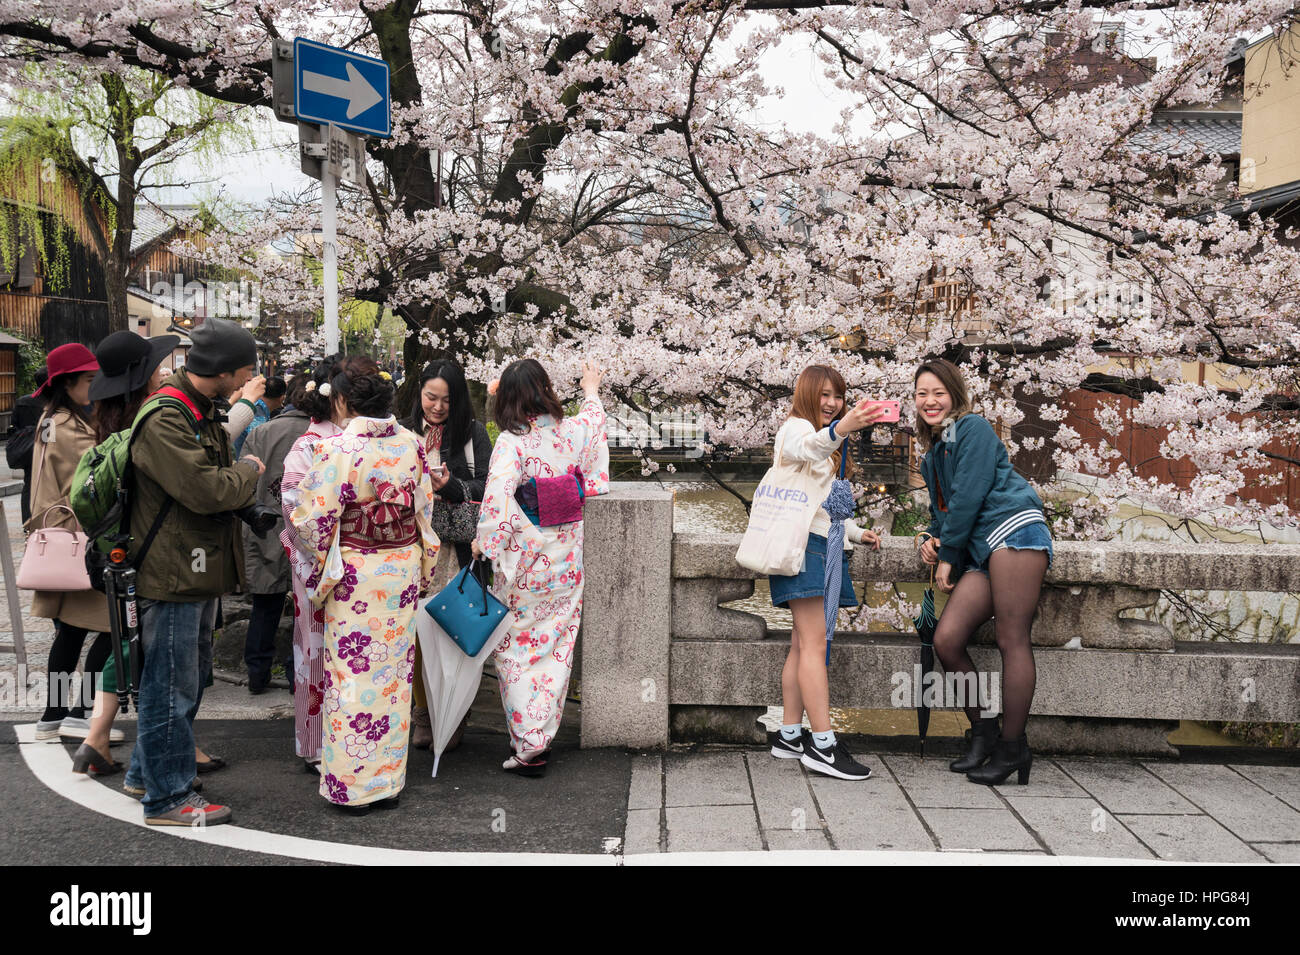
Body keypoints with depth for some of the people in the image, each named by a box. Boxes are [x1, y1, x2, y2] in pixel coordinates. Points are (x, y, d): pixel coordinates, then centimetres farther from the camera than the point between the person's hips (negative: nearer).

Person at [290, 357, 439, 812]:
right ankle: (389, 780, 24)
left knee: (352, 673, 5)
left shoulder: (338, 448, -16)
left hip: (354, 576, -5)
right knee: (394, 671, 13)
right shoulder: (410, 443, 0)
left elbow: (313, 519, -15)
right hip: (403, 570, 5)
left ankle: (352, 785, 15)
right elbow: (424, 511, 7)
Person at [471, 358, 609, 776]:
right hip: (566, 560, 5)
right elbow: (595, 417, 22)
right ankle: (545, 733, 24)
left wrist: (484, 542, -15)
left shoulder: (511, 442, -16)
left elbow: (498, 495, -28)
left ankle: (529, 746, 7)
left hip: (523, 560, -5)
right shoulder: (574, 430, -2)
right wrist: (592, 389, 41)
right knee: (556, 647, 14)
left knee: (517, 648, 6)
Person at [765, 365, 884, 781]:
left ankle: (789, 735, 10)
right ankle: (823, 744, -18)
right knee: (814, 644, -15)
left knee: (803, 645, 7)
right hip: (804, 542, -10)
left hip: (825, 545, 10)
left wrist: (856, 532, 22)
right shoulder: (796, 427, -2)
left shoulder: (825, 440, 29)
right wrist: (838, 430, -48)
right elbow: (802, 450, -30)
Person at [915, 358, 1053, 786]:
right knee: (946, 640, -4)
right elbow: (942, 508, 30)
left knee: (1012, 640, -12)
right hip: (980, 550, 8)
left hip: (1013, 529, -8)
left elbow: (969, 495, -8)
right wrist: (932, 539, 7)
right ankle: (984, 734, 9)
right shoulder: (933, 453, 25)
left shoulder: (973, 428, 0)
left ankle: (1013, 748, -6)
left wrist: (948, 555, -4)